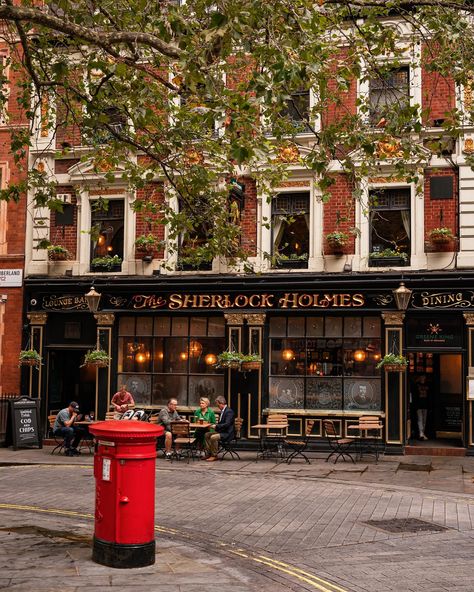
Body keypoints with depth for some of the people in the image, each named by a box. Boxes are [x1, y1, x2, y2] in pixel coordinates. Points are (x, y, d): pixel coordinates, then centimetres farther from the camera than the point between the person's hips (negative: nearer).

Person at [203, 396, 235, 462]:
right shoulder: (223, 411, 15)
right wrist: (214, 425, 3)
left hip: (227, 434, -10)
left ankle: (214, 456, -16)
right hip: (221, 431, 10)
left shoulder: (229, 411, -17)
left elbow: (227, 424, -26)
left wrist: (216, 426, -22)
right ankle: (209, 453, 3)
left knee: (213, 437, -28)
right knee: (207, 435, 3)